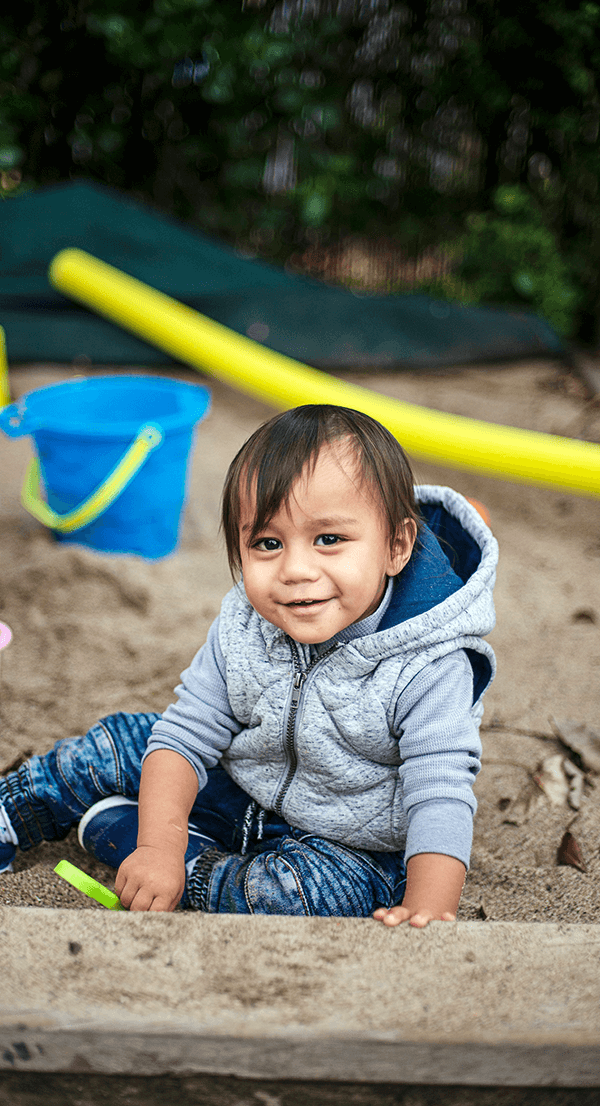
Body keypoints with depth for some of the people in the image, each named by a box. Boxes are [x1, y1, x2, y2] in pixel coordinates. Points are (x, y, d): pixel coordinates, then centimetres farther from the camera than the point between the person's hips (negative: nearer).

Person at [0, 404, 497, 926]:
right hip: (238, 787, 5)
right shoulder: (240, 631, -15)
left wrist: (426, 908, -48)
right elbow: (187, 733, -10)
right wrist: (159, 846, -23)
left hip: (352, 847, -4)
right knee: (116, 746, 2)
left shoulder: (429, 672, -30)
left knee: (294, 888, -33)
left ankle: (114, 826, -14)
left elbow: (440, 799, -32)